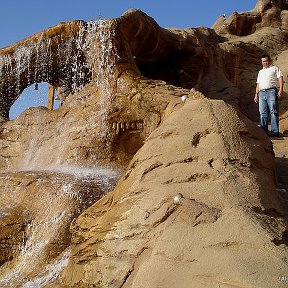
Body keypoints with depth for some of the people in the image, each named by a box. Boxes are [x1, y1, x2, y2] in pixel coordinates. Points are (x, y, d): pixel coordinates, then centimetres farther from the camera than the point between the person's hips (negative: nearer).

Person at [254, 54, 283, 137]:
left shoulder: (275, 68, 13)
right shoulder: (260, 72, 28)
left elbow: (280, 78, 2)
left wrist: (280, 90, -11)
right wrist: (256, 94, 15)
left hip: (272, 91, -5)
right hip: (262, 93, 5)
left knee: (273, 112, -10)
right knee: (263, 113, 0)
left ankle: (275, 132, -12)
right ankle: (264, 131, 2)